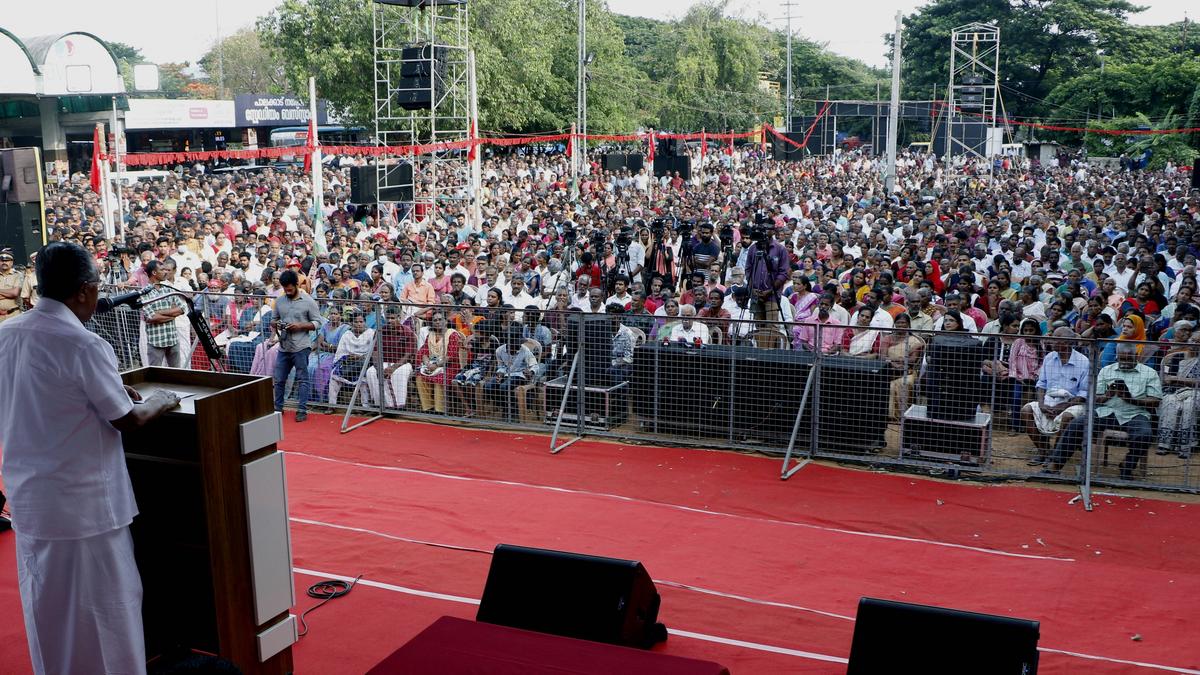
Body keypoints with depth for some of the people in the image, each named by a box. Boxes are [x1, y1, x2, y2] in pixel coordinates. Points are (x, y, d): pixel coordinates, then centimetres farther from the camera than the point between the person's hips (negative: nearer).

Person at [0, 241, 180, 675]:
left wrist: (110, 390, 15)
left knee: (46, 606, 19)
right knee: (103, 607, 6)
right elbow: (127, 420, -12)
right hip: (81, 501, -7)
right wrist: (161, 402, 5)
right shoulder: (83, 345, -20)